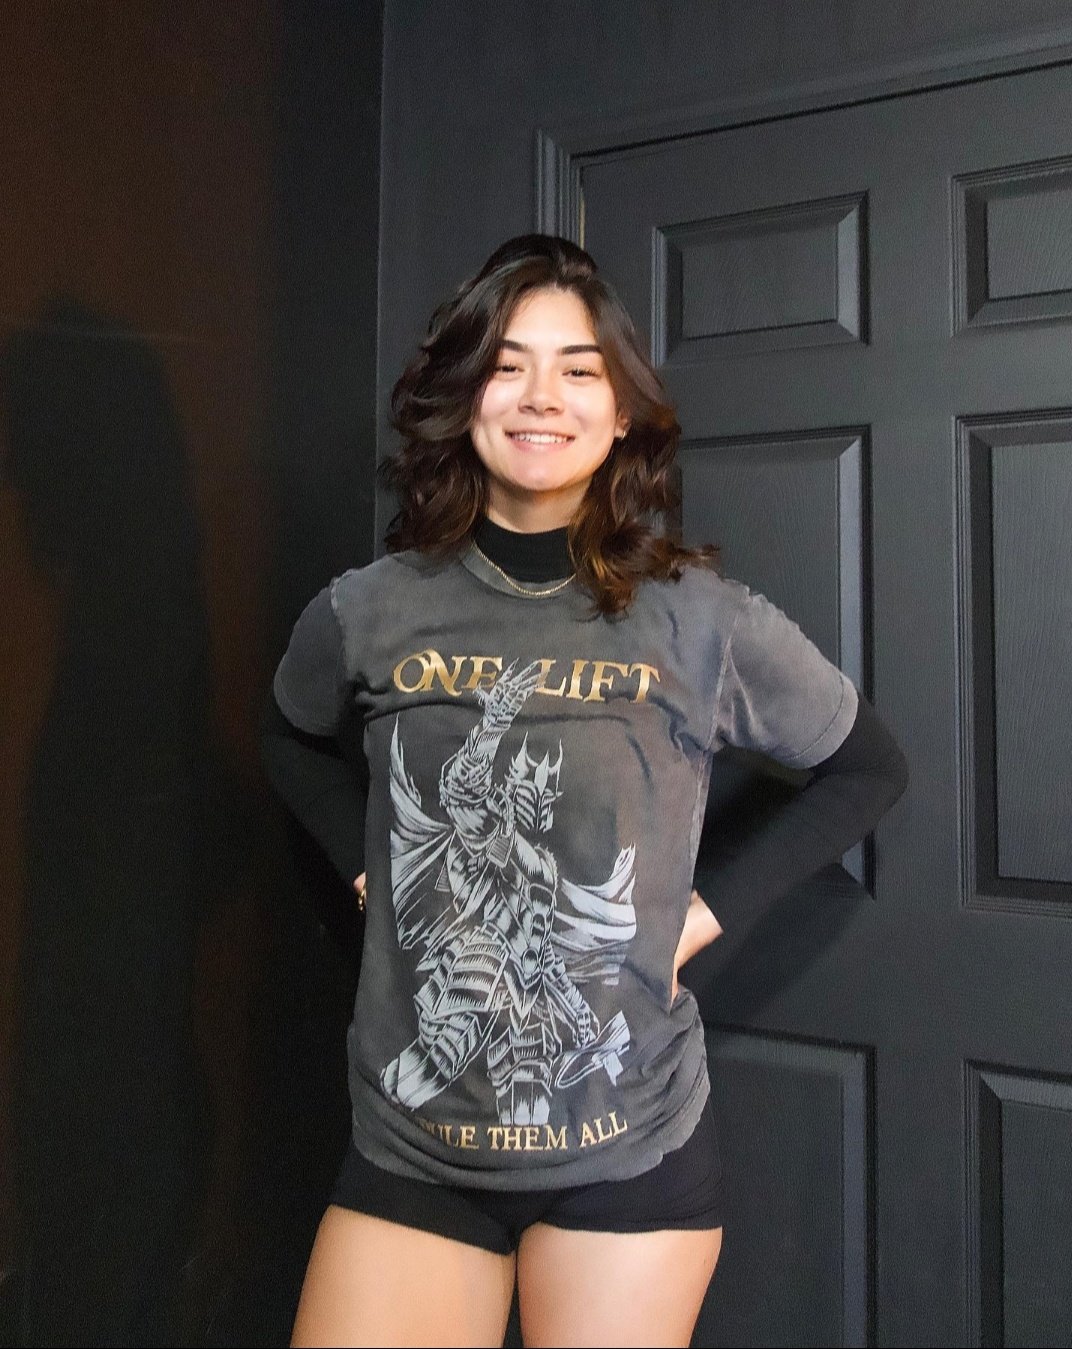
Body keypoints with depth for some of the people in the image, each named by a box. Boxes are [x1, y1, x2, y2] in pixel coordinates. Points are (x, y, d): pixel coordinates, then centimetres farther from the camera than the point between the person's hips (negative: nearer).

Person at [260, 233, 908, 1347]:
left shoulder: (700, 620, -8)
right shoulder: (369, 611, -3)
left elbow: (869, 769, 5)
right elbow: (291, 739, 18)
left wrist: (715, 912, -3)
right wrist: (369, 865, 4)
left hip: (631, 1155, -1)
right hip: (409, 1148, 2)